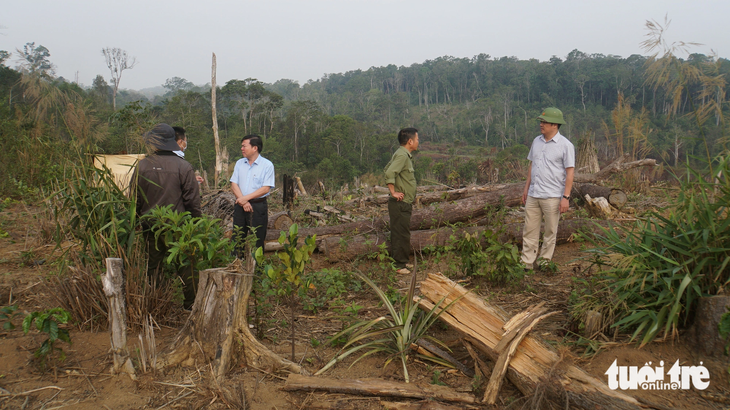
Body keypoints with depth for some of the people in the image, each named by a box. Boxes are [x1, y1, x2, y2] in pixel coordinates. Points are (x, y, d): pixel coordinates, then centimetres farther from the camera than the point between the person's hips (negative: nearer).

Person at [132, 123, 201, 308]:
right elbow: (192, 200, -9)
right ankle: (191, 304, 15)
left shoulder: (142, 166, -3)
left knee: (153, 265, 14)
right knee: (184, 267, 8)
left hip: (150, 226, 2)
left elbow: (135, 199, 4)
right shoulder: (183, 166, -10)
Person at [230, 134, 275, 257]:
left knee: (257, 241, 0)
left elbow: (266, 188, -11)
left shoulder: (267, 165, -5)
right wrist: (243, 202, -9)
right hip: (240, 205, 5)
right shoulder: (239, 163, 11)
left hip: (258, 206, -4)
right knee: (237, 238, 7)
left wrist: (246, 198, -14)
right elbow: (234, 184, 5)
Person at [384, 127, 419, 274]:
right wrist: (394, 192, -22)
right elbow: (389, 173, -31)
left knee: (403, 234, 17)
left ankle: (402, 261, 27)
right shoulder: (402, 155, -18)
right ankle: (398, 265, 5)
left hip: (405, 203, 10)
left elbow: (387, 168, 24)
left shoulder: (405, 155, 13)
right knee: (401, 235, -3)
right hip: (400, 204, -10)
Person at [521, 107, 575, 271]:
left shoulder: (565, 145, -9)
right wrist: (526, 188, 15)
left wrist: (566, 197, -14)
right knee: (529, 230, 6)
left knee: (550, 231, 7)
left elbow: (569, 173, -9)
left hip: (552, 196, -5)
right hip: (533, 195, 5)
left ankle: (545, 260, 21)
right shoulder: (536, 141, 9)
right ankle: (527, 262, 11)